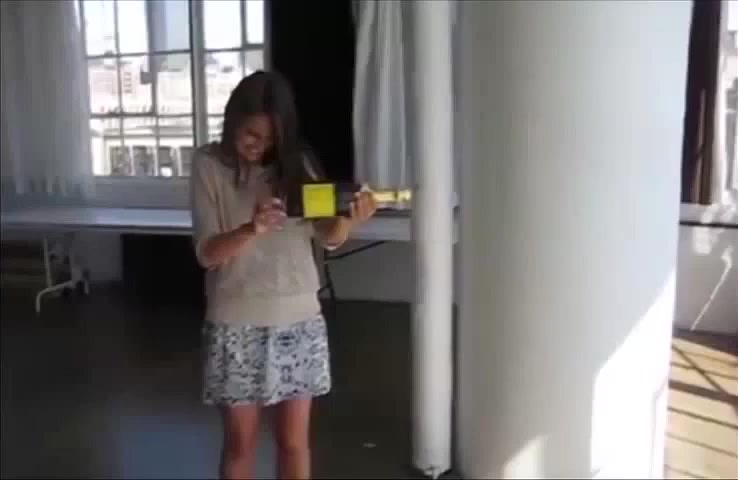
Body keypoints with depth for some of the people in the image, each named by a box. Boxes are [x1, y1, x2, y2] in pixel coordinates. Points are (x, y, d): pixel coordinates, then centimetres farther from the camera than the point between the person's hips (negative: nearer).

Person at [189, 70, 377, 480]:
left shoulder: (297, 161, 1)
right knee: (240, 442, 11)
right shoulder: (209, 165, -6)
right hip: (238, 324, -2)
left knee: (294, 440, 12)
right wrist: (252, 229, -31)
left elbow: (328, 238, -5)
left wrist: (349, 218, -28)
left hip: (299, 320, 2)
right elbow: (207, 254, -12)